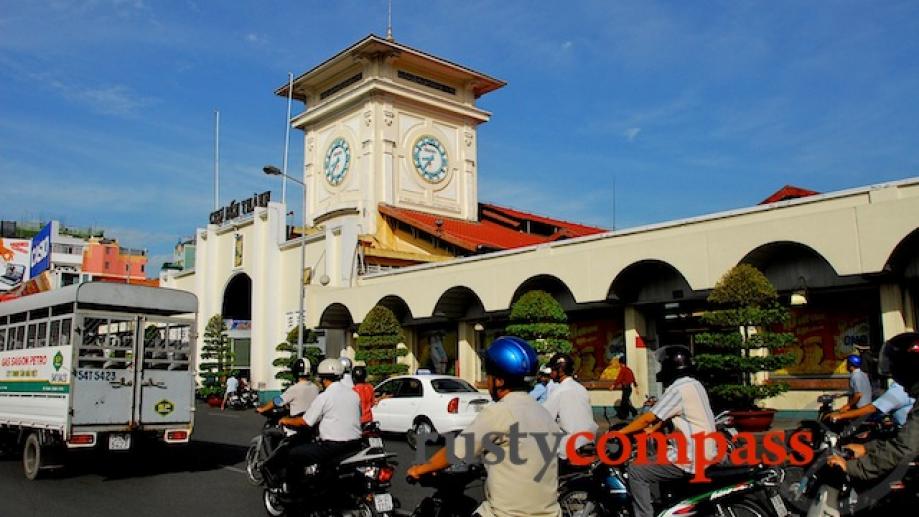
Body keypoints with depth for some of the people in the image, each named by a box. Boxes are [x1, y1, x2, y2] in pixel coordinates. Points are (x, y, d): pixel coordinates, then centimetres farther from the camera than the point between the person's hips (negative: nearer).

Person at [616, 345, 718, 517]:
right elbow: (666, 416, 19)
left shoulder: (678, 389, -17)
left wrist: (619, 432, -8)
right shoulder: (695, 384, 12)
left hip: (691, 458, -10)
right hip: (706, 453, 10)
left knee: (636, 472, -9)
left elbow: (649, 418, -16)